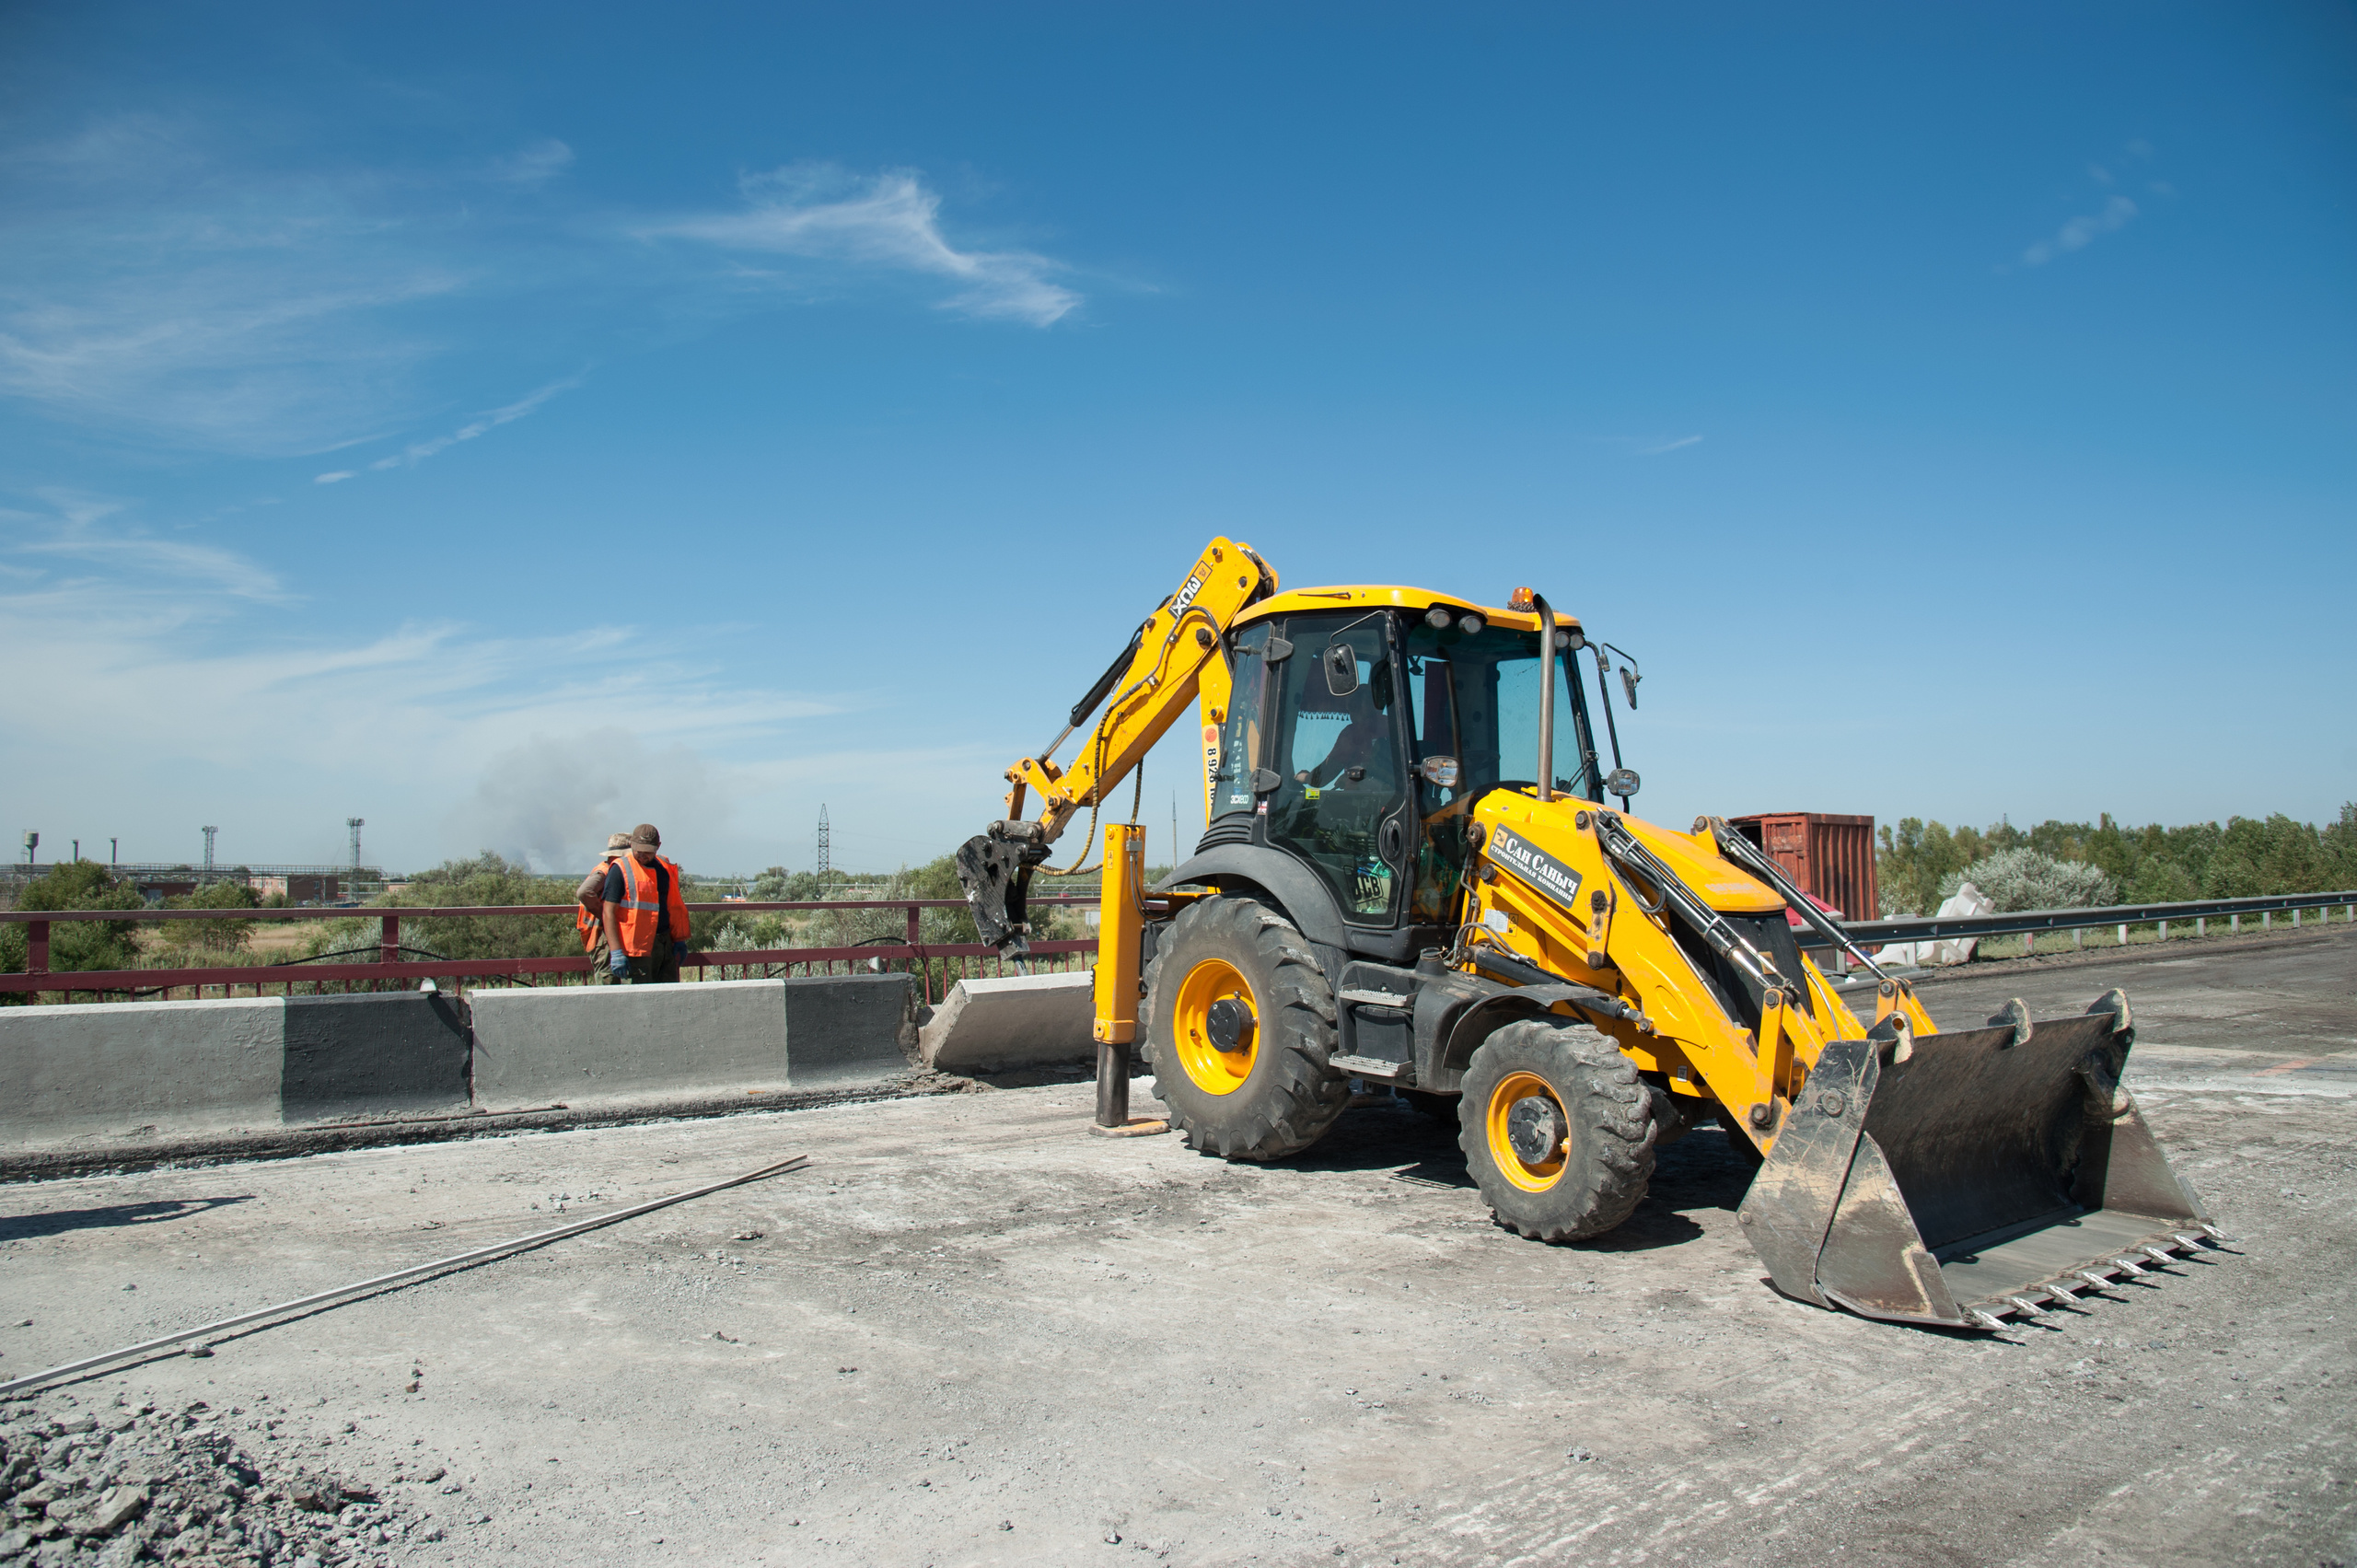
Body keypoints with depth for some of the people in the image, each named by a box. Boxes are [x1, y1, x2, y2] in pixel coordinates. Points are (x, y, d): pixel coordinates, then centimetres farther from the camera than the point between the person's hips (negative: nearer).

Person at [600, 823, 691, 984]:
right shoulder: (620, 870, -5)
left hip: (666, 945, 6)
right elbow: (609, 912, -10)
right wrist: (616, 952, -17)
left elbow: (675, 907, 20)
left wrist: (679, 940, 11)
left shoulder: (665, 868, 12)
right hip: (635, 947, -6)